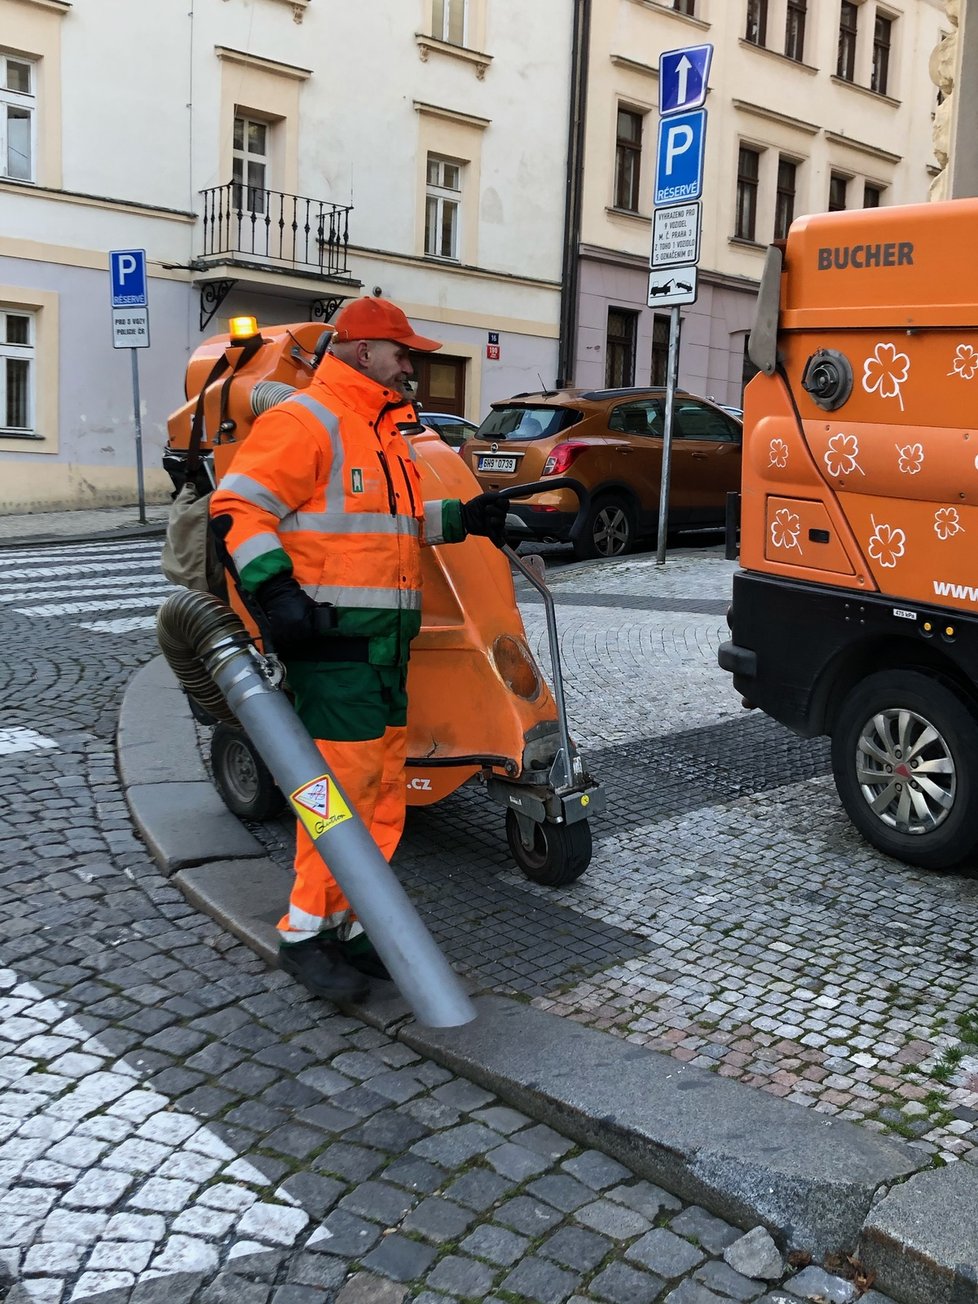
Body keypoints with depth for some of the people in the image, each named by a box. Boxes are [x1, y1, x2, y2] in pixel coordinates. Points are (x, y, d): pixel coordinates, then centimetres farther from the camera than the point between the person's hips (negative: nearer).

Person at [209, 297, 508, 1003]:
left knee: (384, 787, 11)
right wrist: (276, 588, -24)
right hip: (332, 637, -10)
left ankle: (352, 926, 22)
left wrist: (461, 518, 17)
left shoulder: (385, 431, 21)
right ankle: (305, 932, 4)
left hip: (386, 641, 10)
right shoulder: (304, 421, -9)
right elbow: (238, 508, -14)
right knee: (343, 783, -10)